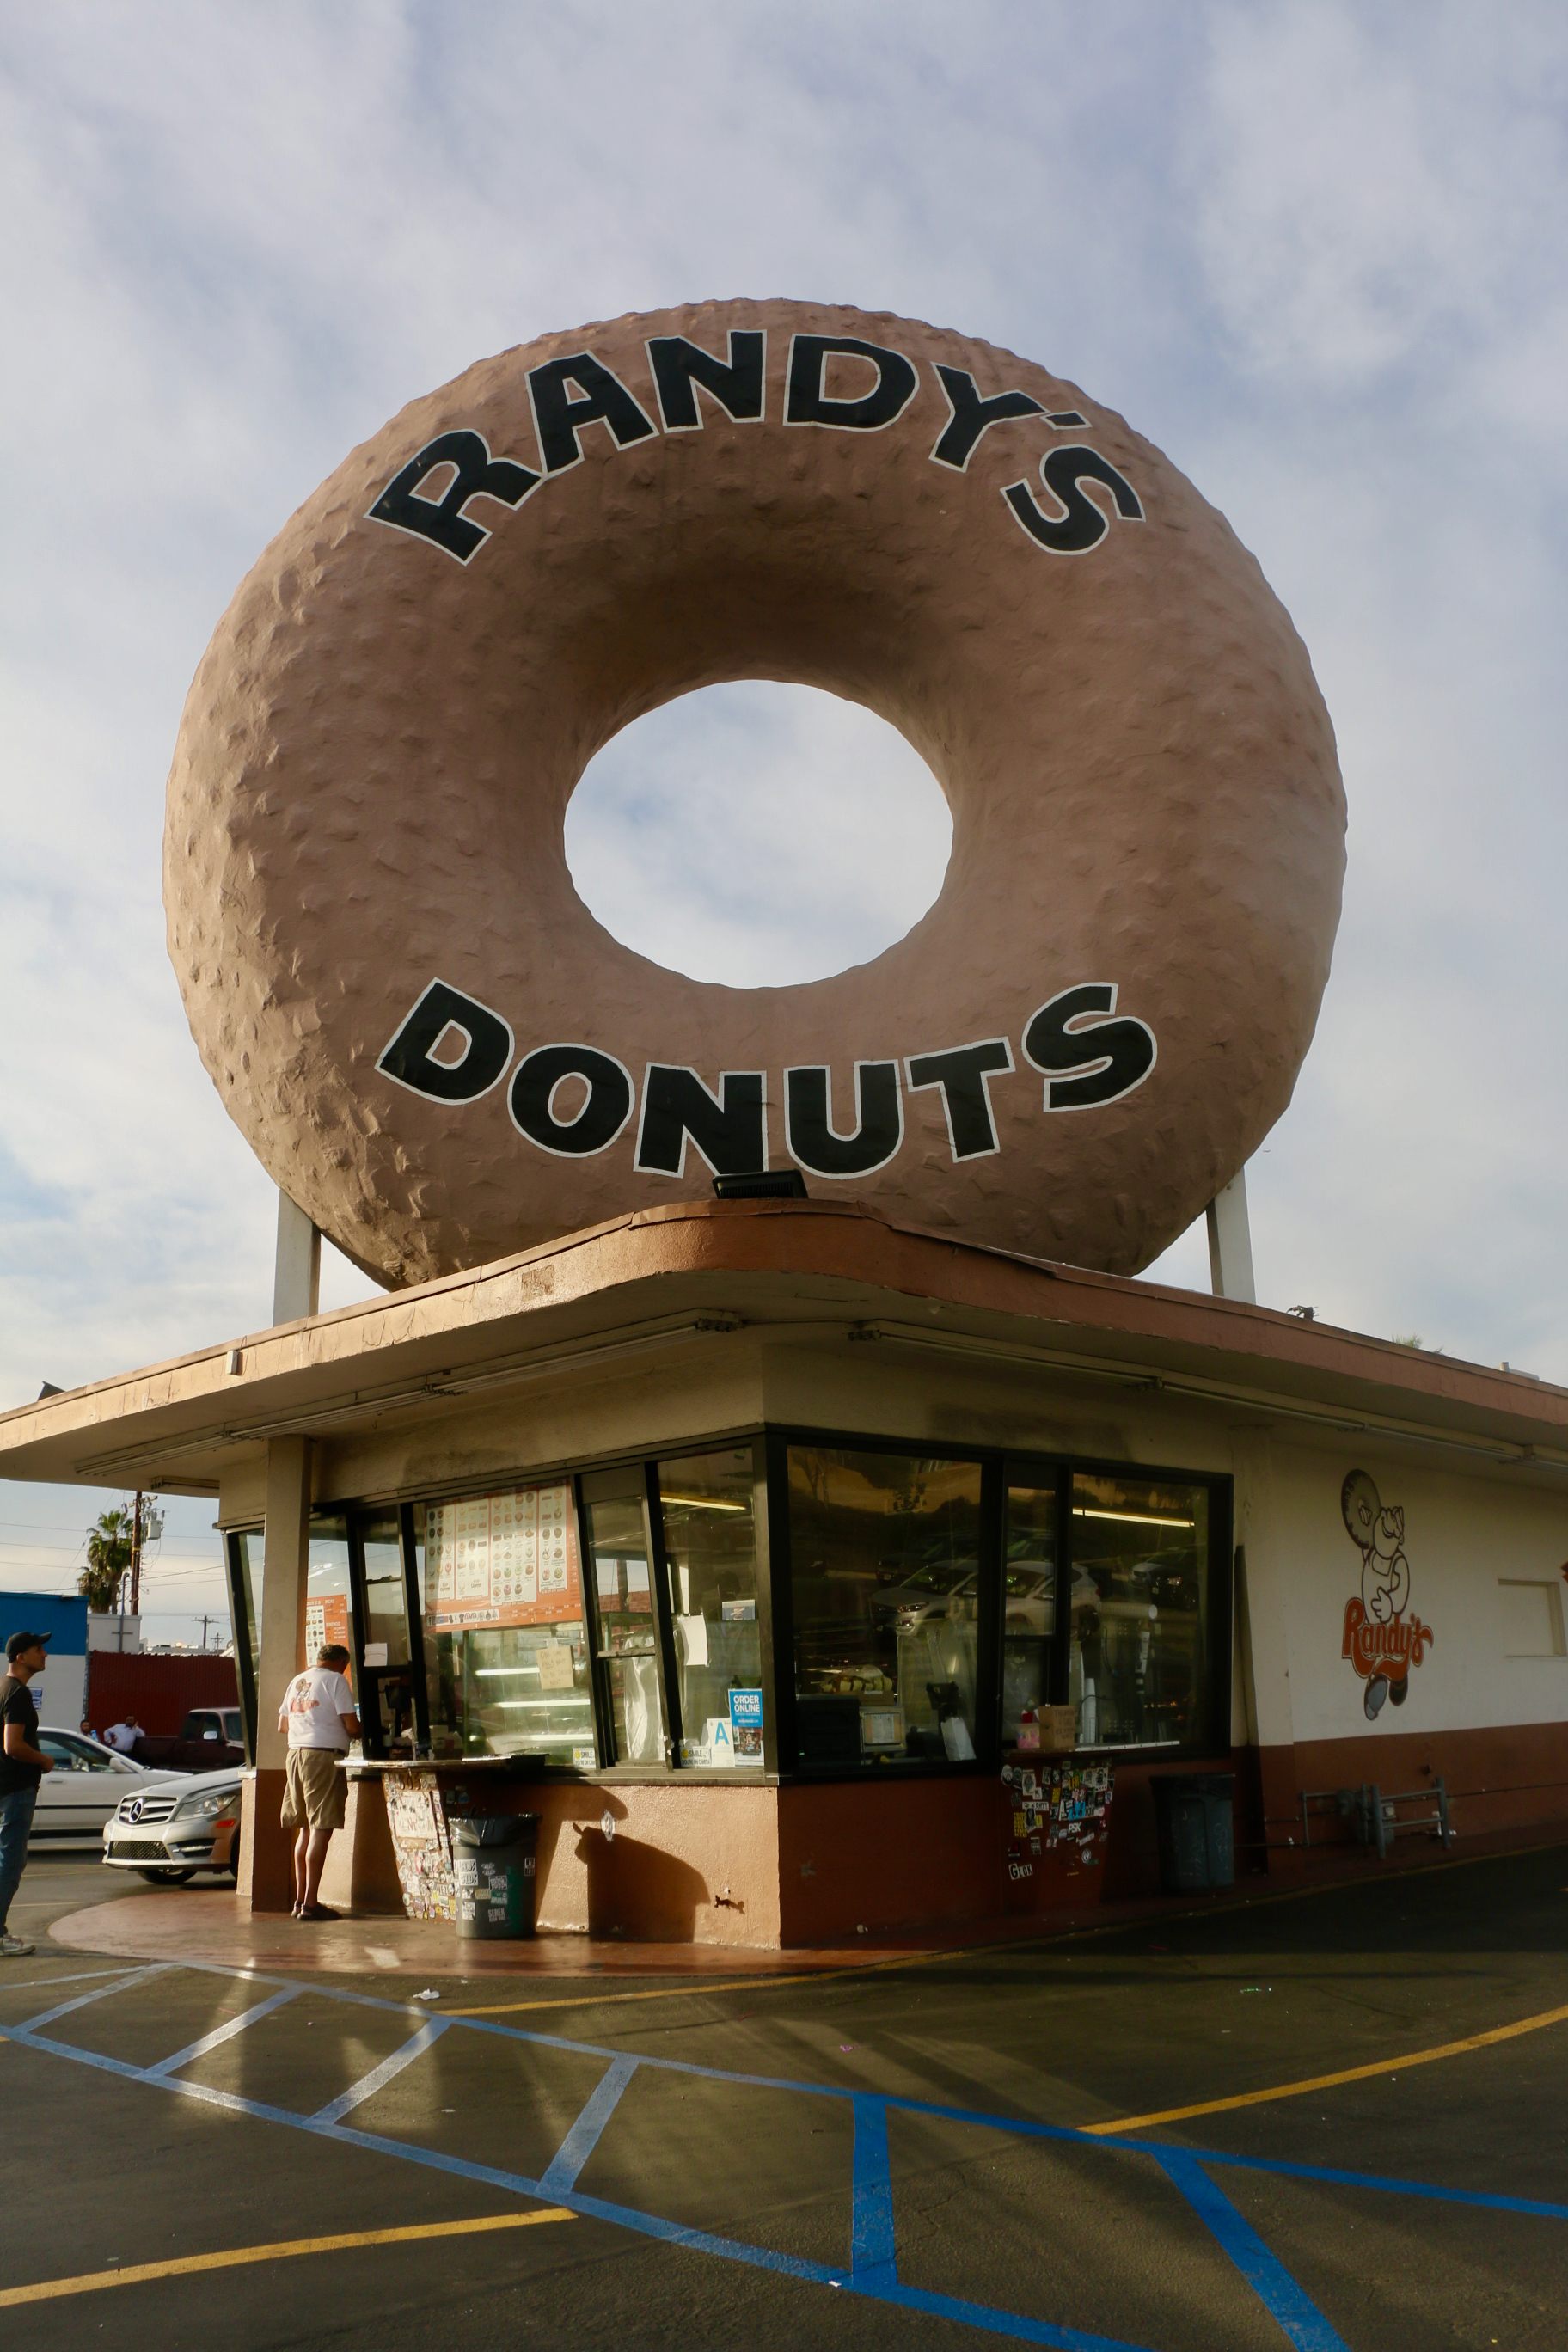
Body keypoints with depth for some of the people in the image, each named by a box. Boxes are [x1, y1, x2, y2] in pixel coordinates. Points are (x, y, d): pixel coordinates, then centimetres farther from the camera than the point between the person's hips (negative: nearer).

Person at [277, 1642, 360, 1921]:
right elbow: (350, 1725, -10)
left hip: (296, 1753, 8)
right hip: (325, 1754, -8)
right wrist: (360, 1733, 11)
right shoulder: (336, 1680, -4)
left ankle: (300, 1899, 17)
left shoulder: (297, 1681, 18)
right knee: (321, 1830, -7)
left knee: (305, 1830, 14)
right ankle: (311, 1903, -10)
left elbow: (282, 1725, 22)